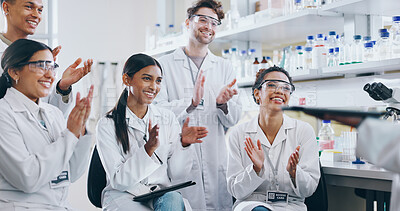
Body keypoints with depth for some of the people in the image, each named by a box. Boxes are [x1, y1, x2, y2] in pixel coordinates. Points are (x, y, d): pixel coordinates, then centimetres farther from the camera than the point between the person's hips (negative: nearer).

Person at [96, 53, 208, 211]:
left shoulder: (168, 118, 8)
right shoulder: (107, 125, -4)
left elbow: (176, 174, 5)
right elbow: (118, 181, -11)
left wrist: (183, 143, -13)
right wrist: (148, 149, -23)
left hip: (162, 194, 4)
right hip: (124, 197, -4)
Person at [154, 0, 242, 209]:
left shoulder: (225, 68, 15)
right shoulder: (165, 64, 6)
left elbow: (233, 120, 9)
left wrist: (222, 104, -13)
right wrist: (191, 102, -20)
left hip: (215, 160, 3)